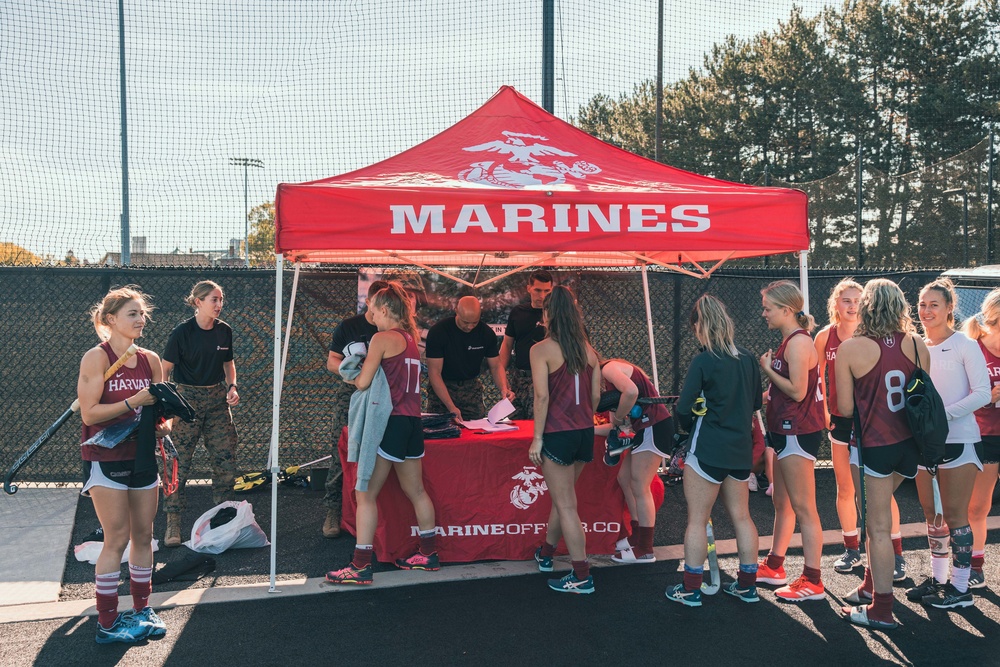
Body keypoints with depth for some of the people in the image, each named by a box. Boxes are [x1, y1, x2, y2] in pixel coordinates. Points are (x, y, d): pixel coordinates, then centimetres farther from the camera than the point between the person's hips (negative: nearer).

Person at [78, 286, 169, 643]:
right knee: (117, 539, -4)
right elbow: (89, 413, -16)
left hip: (142, 456, 6)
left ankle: (142, 609, 22)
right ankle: (107, 623, 7)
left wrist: (164, 424, -4)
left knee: (143, 536, 9)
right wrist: (135, 401, -21)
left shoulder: (151, 360, 8)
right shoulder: (96, 358, -9)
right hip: (106, 459, -6)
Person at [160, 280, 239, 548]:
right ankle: (173, 523, 7)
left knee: (226, 458, 4)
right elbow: (165, 369, -7)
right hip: (187, 398, -4)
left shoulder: (224, 330, 3)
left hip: (217, 398, 5)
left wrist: (233, 386, 1)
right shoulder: (182, 332, -10)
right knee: (179, 461, -3)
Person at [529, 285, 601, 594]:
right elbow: (595, 395, 7)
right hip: (585, 433, 6)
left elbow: (542, 396, -16)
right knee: (561, 498, 22)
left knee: (566, 505, 2)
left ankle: (582, 577, 7)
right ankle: (545, 554, 40)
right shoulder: (588, 349, 5)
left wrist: (537, 438, -10)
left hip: (557, 435, -6)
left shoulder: (542, 350, -11)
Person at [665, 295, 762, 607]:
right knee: (741, 516, 15)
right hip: (741, 449, 6)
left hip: (707, 451, -6)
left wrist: (690, 428, 4)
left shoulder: (703, 361, -15)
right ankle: (747, 585, 24)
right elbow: (756, 402, 14)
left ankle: (690, 589, 11)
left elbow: (683, 408, -16)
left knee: (697, 519, 4)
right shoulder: (747, 359, 3)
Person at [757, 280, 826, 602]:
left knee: (803, 508, -4)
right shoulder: (790, 341, 14)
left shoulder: (798, 343, -17)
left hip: (797, 433, -11)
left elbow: (797, 391, -23)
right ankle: (774, 567, 31)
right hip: (786, 430, 11)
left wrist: (768, 369, -12)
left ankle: (812, 582, 3)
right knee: (782, 503, 19)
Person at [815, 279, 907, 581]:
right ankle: (852, 550, 24)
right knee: (845, 489, 10)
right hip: (839, 420, 3)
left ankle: (896, 553, 8)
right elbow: (817, 377, 11)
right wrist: (823, 409, 3)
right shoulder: (825, 337, 1)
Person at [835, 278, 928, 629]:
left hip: (873, 446, -5)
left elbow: (845, 409, -10)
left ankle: (881, 610, 14)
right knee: (877, 518, 23)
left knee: (878, 527, 5)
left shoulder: (850, 349, -13)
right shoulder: (918, 345, -2)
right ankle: (872, 585, 34)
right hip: (909, 445, 5)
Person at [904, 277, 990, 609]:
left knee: (954, 513, -3)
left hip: (959, 440, -5)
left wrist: (943, 415, -20)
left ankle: (961, 587, 7)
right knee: (932, 513, 11)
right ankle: (938, 579, 22)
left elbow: (982, 393, -12)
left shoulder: (964, 345, -7)